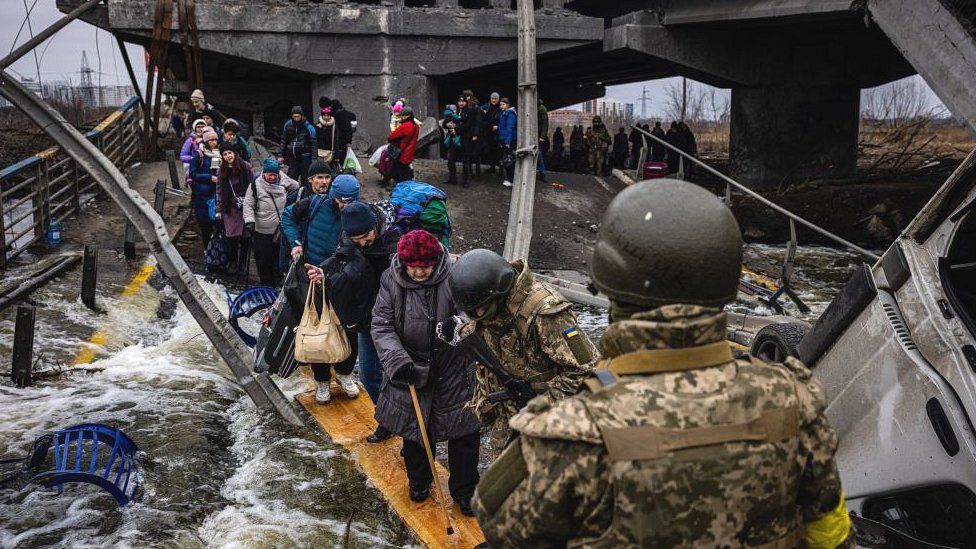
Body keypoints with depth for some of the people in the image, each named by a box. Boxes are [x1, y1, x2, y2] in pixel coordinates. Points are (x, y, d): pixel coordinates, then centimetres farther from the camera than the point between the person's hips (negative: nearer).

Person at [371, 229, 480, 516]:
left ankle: (464, 489, 28)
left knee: (464, 432, 7)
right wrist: (397, 360, -23)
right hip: (411, 368, 2)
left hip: (454, 370, -2)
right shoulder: (391, 281, -10)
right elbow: (381, 326, -10)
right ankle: (419, 480, 43)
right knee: (414, 427, 18)